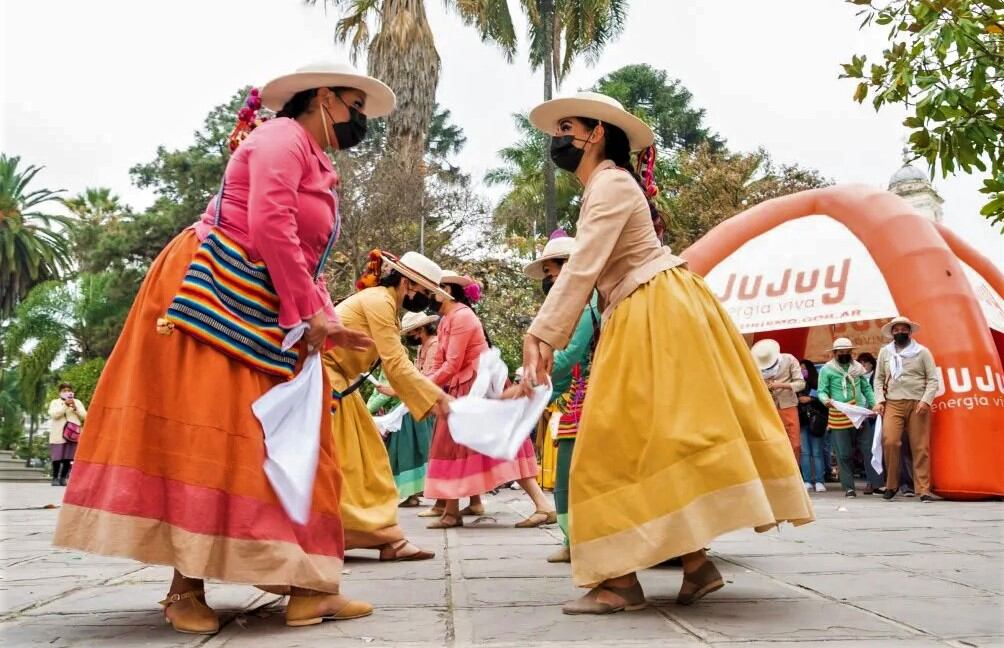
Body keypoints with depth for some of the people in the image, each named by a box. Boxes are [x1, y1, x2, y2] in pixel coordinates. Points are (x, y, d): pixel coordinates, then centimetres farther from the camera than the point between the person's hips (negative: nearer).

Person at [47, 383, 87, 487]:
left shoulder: (77, 402, 15)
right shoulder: (55, 402, 9)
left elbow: (84, 416, 6)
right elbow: (54, 414, -9)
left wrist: (75, 408, -7)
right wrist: (65, 405, -15)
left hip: (72, 434, 2)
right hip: (58, 436, -2)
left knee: (68, 458, -1)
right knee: (57, 458, -4)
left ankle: (63, 478, 8)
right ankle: (55, 478, 6)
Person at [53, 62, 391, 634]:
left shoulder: (319, 168, 22)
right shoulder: (282, 139, -8)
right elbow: (269, 229, -21)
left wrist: (329, 324, 6)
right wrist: (309, 311, -16)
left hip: (271, 318, 10)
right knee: (204, 431, -9)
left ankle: (306, 587, 5)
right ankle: (187, 587, -3)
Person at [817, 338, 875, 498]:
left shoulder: (857, 367, 13)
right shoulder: (827, 369, 2)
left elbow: (866, 388, 16)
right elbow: (822, 391, -2)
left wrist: (874, 404, 4)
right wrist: (826, 400, -23)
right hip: (839, 416, -3)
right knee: (844, 453, -1)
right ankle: (848, 487, 4)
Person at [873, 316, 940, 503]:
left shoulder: (922, 352, 8)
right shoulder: (885, 352, 14)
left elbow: (933, 380, 4)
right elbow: (879, 379, 15)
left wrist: (926, 400, -9)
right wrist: (879, 400, 2)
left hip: (918, 404, -1)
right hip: (893, 404, 1)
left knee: (920, 447, -5)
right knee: (889, 442, -14)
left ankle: (924, 489, 0)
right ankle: (891, 485, 1)